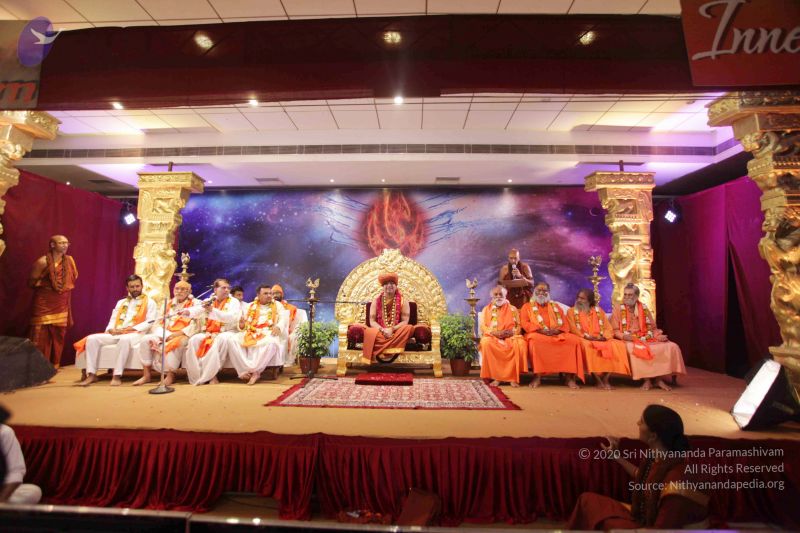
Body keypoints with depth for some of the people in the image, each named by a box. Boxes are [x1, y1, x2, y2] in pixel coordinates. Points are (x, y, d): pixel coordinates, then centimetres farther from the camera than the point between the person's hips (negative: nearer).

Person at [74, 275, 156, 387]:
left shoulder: (149, 302, 7)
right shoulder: (121, 302, 25)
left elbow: (150, 322, -5)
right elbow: (113, 319, 17)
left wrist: (130, 328, -15)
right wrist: (111, 329, -6)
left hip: (135, 334, -6)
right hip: (116, 334, 6)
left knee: (124, 339, -39)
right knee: (92, 338, -16)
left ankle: (117, 375, -34)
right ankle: (92, 374, -15)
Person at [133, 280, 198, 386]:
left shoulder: (194, 304, 2)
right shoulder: (169, 304, 19)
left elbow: (194, 326, -10)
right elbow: (159, 322, 13)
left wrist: (176, 334, -18)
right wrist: (164, 334, -8)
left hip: (183, 335, -6)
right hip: (165, 334, 6)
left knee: (172, 345, -38)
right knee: (145, 340, -19)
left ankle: (171, 376, -22)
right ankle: (147, 375, -11)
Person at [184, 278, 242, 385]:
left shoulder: (234, 302, 0)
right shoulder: (208, 302, 12)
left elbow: (232, 317, -17)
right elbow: (197, 310, -6)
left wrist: (213, 310, -26)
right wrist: (187, 312, -30)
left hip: (227, 332, -4)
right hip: (209, 332, 4)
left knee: (220, 340, -36)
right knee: (194, 340, -22)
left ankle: (210, 375, -28)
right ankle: (196, 376, -18)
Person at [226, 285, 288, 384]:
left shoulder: (277, 305, 15)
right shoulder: (250, 306, 21)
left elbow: (283, 319, 2)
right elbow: (242, 323, 14)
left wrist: (278, 327, -20)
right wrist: (241, 325, -12)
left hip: (268, 333, -3)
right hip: (250, 333, 3)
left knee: (271, 343, -38)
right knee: (232, 340, -24)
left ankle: (254, 371, -27)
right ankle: (245, 369, -26)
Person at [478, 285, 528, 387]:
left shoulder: (513, 309, 16)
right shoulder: (486, 309, 14)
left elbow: (518, 326, 10)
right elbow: (483, 327, 4)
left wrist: (511, 332, -13)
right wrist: (496, 333, -14)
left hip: (510, 336, 1)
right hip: (492, 336, 0)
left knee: (521, 343, -33)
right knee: (486, 343, -36)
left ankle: (513, 377, -24)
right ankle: (495, 377, -27)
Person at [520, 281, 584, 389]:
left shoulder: (556, 306, 24)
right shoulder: (527, 306, 15)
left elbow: (565, 324, 12)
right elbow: (525, 324, 1)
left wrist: (556, 330, -11)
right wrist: (540, 330, -15)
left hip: (558, 335, 3)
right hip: (537, 334, -3)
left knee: (574, 340, -26)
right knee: (535, 340, -39)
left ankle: (570, 377, -23)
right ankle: (537, 376, -32)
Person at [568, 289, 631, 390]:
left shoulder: (598, 310, 15)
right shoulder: (572, 312, 7)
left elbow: (608, 328, 8)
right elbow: (574, 330, -3)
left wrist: (603, 337, -13)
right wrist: (587, 337, -18)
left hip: (601, 339, 3)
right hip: (583, 340, -3)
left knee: (618, 345, -26)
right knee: (588, 346, -38)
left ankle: (606, 379, -24)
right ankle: (599, 380, -29)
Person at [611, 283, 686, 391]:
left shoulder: (644, 309, 12)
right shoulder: (618, 310, 1)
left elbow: (653, 328, 14)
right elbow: (615, 330, -2)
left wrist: (659, 336, -7)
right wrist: (624, 336, -22)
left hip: (647, 340, 4)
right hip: (629, 341, -4)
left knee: (672, 347, -15)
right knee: (638, 350, -37)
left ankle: (659, 379, -13)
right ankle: (646, 380, -24)